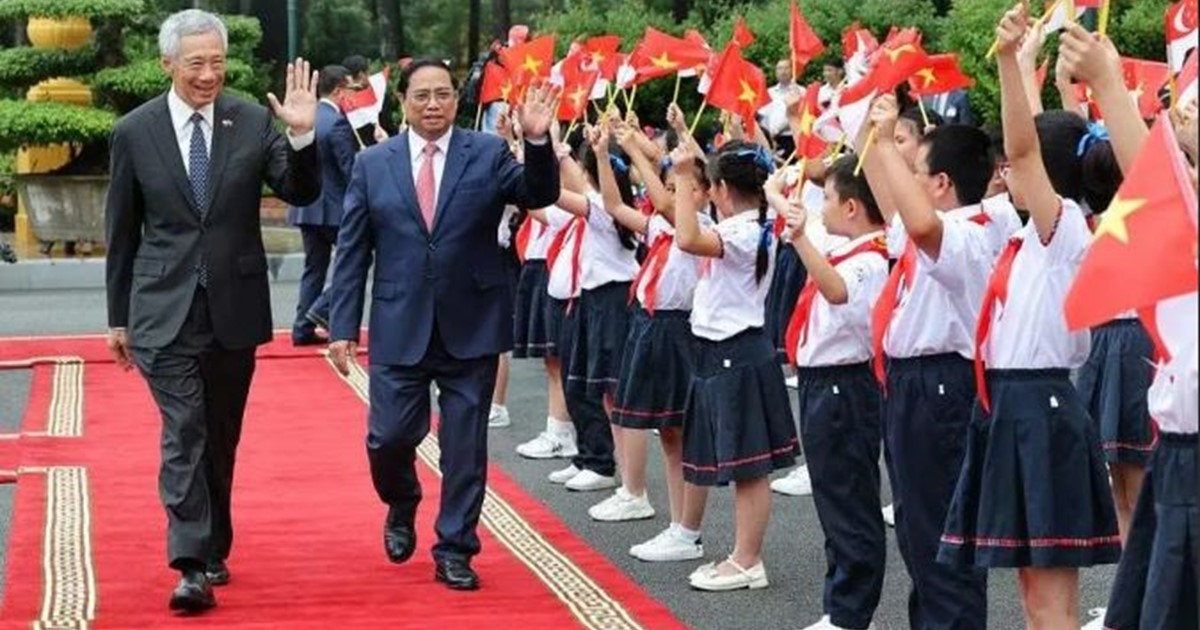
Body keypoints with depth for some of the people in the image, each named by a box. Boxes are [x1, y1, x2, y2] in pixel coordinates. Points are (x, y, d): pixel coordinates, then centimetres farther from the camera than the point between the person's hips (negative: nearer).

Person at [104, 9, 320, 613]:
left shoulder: (253, 122, -1)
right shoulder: (134, 132, -2)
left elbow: (301, 193, -5)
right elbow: (122, 232, 5)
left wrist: (302, 137, -23)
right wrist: (119, 317, 8)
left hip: (234, 308, 2)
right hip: (165, 312, -2)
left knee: (221, 436, 13)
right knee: (184, 433, -11)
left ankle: (212, 549, 28)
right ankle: (192, 567, -15)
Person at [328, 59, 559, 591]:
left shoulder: (488, 154, 0)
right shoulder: (373, 164, 3)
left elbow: (540, 195, -13)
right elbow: (352, 251, 4)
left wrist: (538, 141, -30)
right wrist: (344, 327, -1)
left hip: (470, 328, -1)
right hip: (399, 329, 1)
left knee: (465, 447, 5)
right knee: (389, 438, 1)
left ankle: (454, 551, 17)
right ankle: (402, 508, 33)